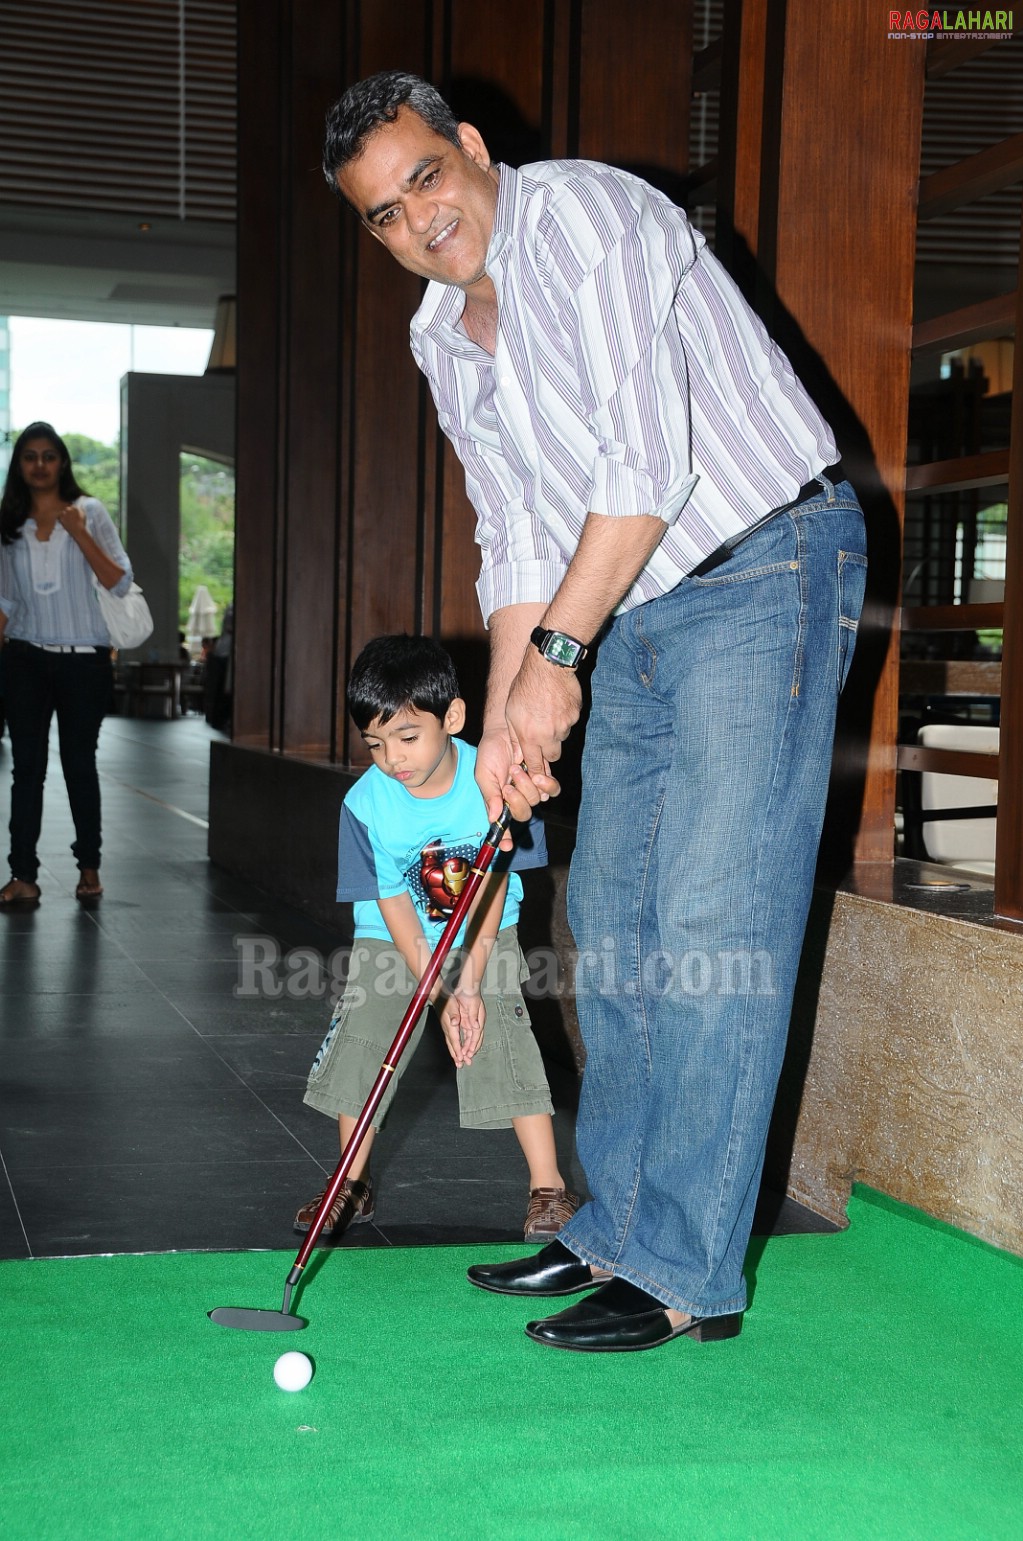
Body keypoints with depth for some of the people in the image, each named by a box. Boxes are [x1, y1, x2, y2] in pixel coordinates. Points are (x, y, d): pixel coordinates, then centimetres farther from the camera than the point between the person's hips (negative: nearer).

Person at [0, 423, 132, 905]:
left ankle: (88, 867, 19)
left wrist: (80, 534, -14)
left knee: (80, 762, 5)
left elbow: (120, 583, -5)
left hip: (84, 660, -2)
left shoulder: (89, 512, 1)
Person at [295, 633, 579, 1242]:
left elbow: (493, 885, -17)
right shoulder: (366, 803, -20)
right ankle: (354, 1187, 16)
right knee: (359, 1050, -3)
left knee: (508, 1051, -12)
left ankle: (549, 1188, -1)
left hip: (486, 938, -2)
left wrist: (470, 983, -22)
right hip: (393, 942, 2)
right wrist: (441, 998, -21)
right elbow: (393, 904, -16)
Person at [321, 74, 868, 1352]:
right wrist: (506, 719, 1)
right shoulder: (443, 339, 12)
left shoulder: (580, 213, -14)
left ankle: (688, 1273, -4)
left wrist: (555, 653, -20)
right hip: (632, 616, 9)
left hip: (763, 570, -9)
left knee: (712, 923, -11)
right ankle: (620, 1227, 21)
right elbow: (517, 539, 12)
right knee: (612, 922, 10)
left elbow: (646, 459, -23)